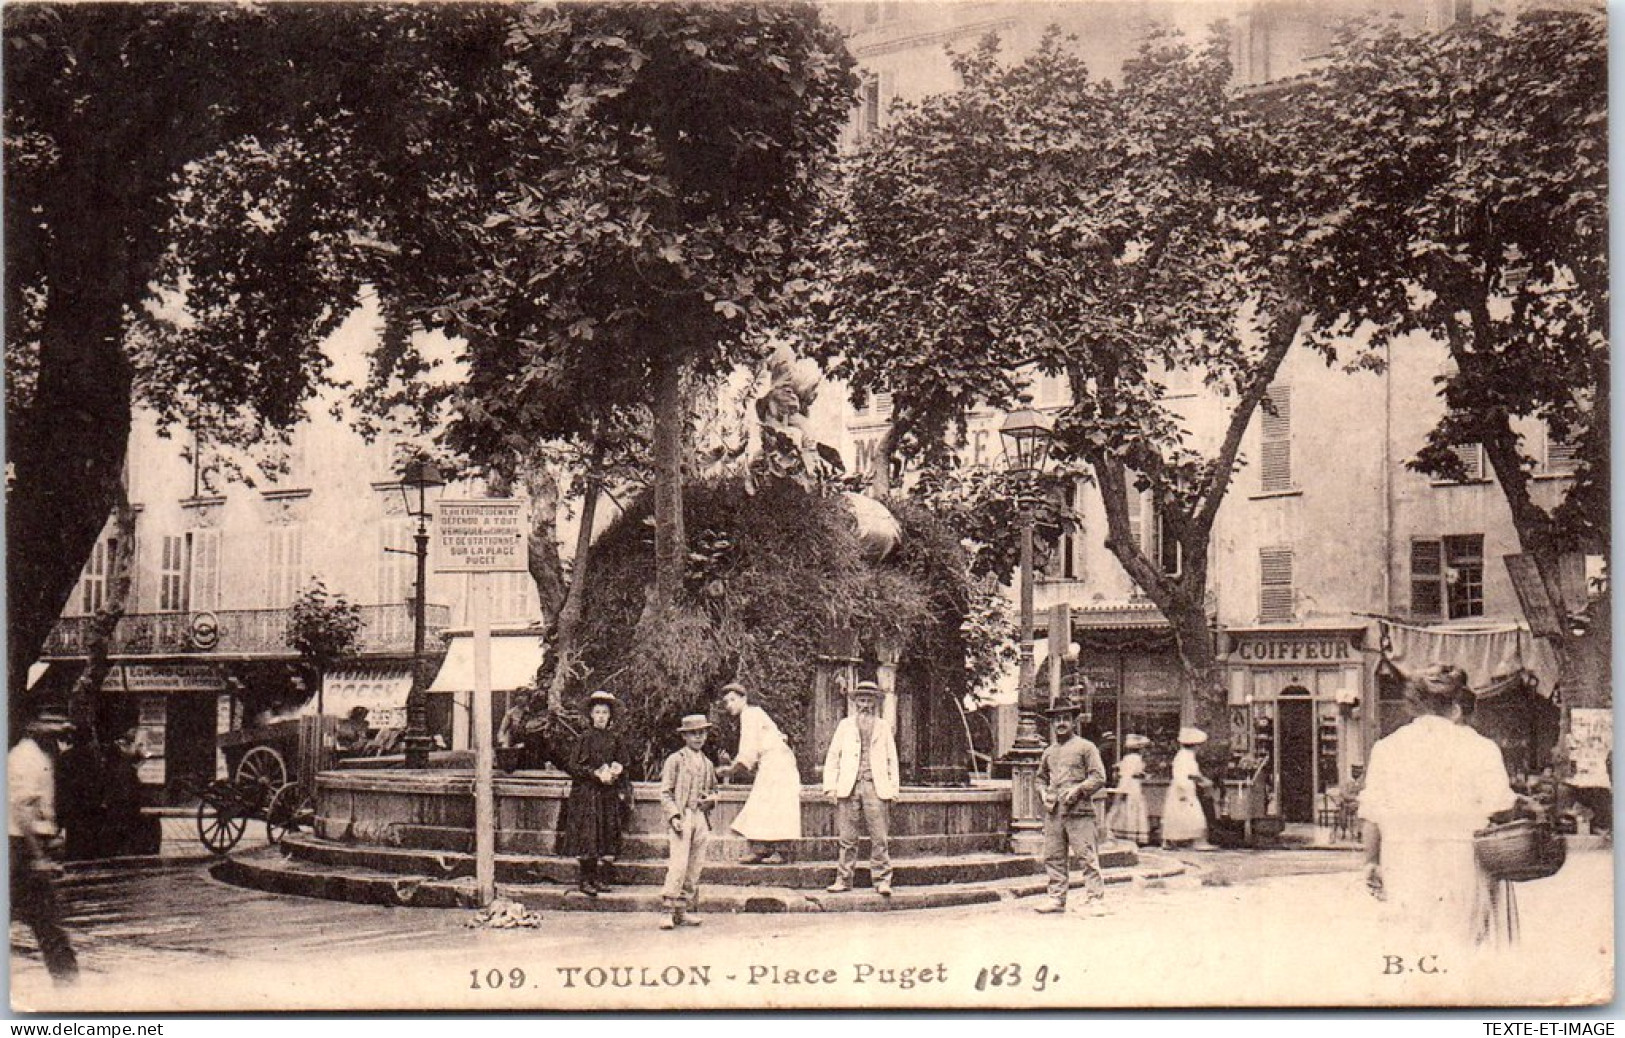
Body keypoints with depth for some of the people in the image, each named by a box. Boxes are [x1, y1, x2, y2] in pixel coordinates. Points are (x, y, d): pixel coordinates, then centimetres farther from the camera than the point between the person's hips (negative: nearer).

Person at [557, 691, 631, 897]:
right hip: (587, 793, -4)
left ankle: (601, 877, 6)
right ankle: (585, 879, -2)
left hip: (610, 793, 4)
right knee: (588, 834, -7)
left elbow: (623, 763, 17)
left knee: (609, 834, 0)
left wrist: (616, 771, -4)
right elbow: (572, 766, -5)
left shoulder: (614, 738, 9)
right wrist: (596, 773, -14)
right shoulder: (585, 738, -2)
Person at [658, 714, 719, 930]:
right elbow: (665, 792, -3)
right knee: (678, 865, -15)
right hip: (682, 817, -6)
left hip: (702, 818, 6)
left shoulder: (708, 764, 17)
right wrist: (674, 816, -15)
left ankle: (682, 912, 11)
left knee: (694, 868, 5)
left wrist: (711, 798, 4)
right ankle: (668, 911, -14)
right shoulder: (675, 760, 0)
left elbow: (713, 789, 28)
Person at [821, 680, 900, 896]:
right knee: (846, 838, 0)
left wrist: (893, 788, 6)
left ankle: (882, 881, -4)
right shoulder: (845, 725, 15)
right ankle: (844, 880, 6)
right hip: (848, 786, 0)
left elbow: (892, 759, 16)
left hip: (876, 786, 0)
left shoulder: (883, 726, 17)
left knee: (880, 837, -6)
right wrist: (830, 786, 1)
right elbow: (833, 756, 12)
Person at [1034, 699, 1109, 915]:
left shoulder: (1086, 747, 2)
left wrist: (1078, 790, -15)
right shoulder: (1049, 752, 18)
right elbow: (1041, 778, 28)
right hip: (1053, 812, 6)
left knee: (1087, 857, -7)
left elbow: (1098, 777, -3)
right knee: (1053, 857, 6)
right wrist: (1043, 794, 8)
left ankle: (1096, 900, -5)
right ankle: (1057, 899, 14)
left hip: (1079, 811, -6)